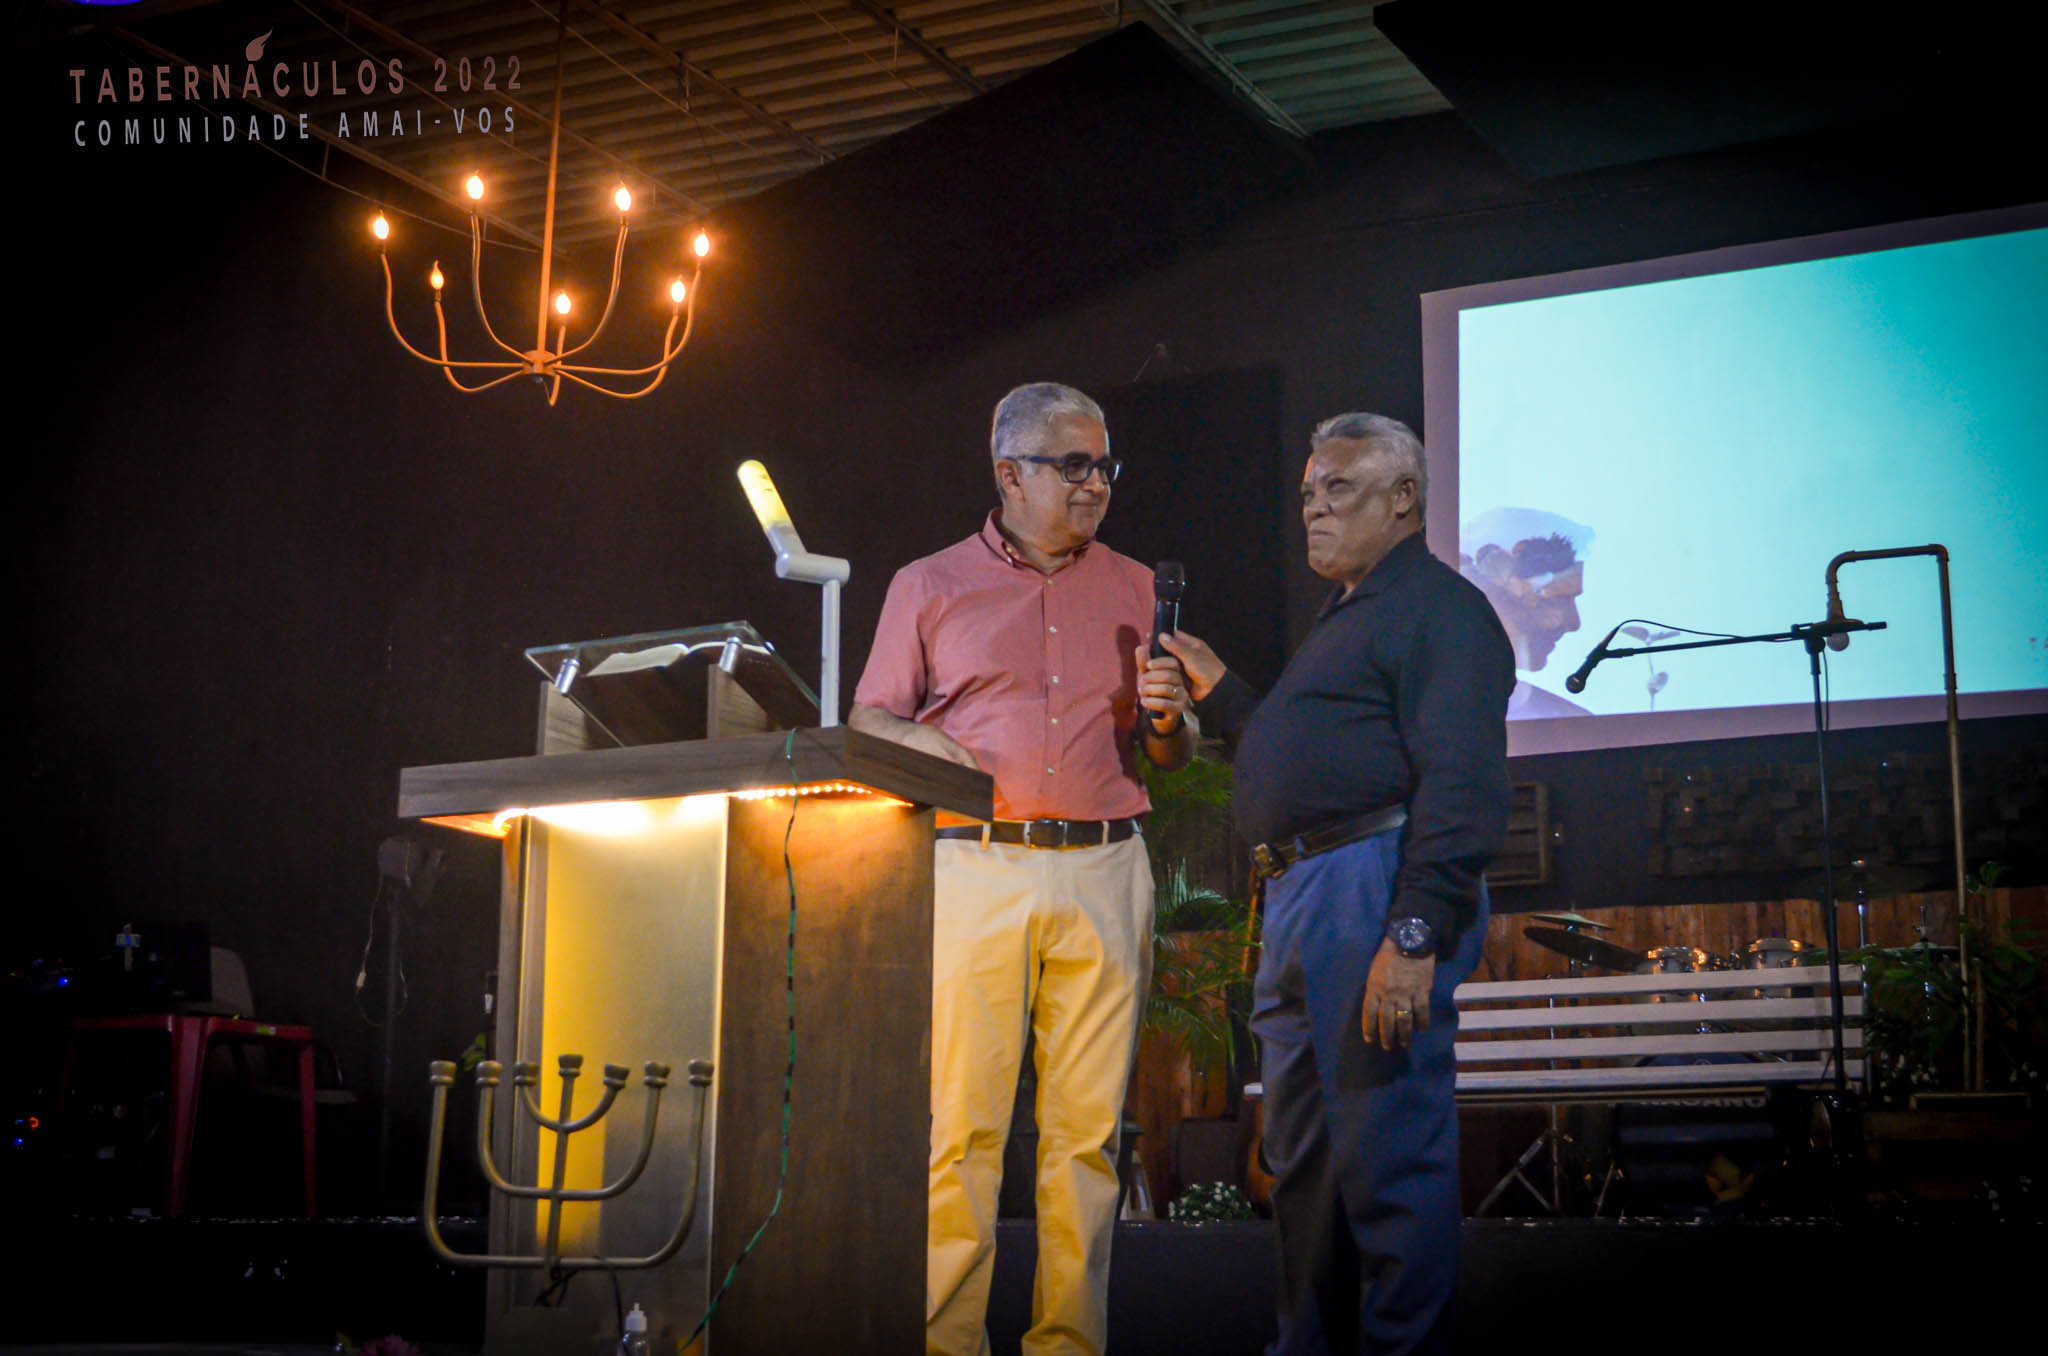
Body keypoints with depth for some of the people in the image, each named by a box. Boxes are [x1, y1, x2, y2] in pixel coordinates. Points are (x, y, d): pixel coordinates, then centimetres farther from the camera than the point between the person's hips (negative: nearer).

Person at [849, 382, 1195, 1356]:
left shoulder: (1133, 588, 17)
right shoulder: (928, 587, 11)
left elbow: (1173, 757, 20)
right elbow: (868, 722, 10)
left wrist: (1168, 715, -3)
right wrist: (922, 744, -10)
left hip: (1103, 872, 2)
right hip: (973, 869, -2)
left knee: (1087, 1123, 0)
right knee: (959, 1120, -6)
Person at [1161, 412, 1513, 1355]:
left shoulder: (1438, 607, -7)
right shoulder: (1345, 617, 26)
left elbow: (1462, 785, -18)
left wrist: (1416, 933, -26)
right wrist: (1219, 698, 22)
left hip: (1375, 891, -11)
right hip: (1299, 901, 11)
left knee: (1387, 1157, -7)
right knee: (1302, 1160, 15)